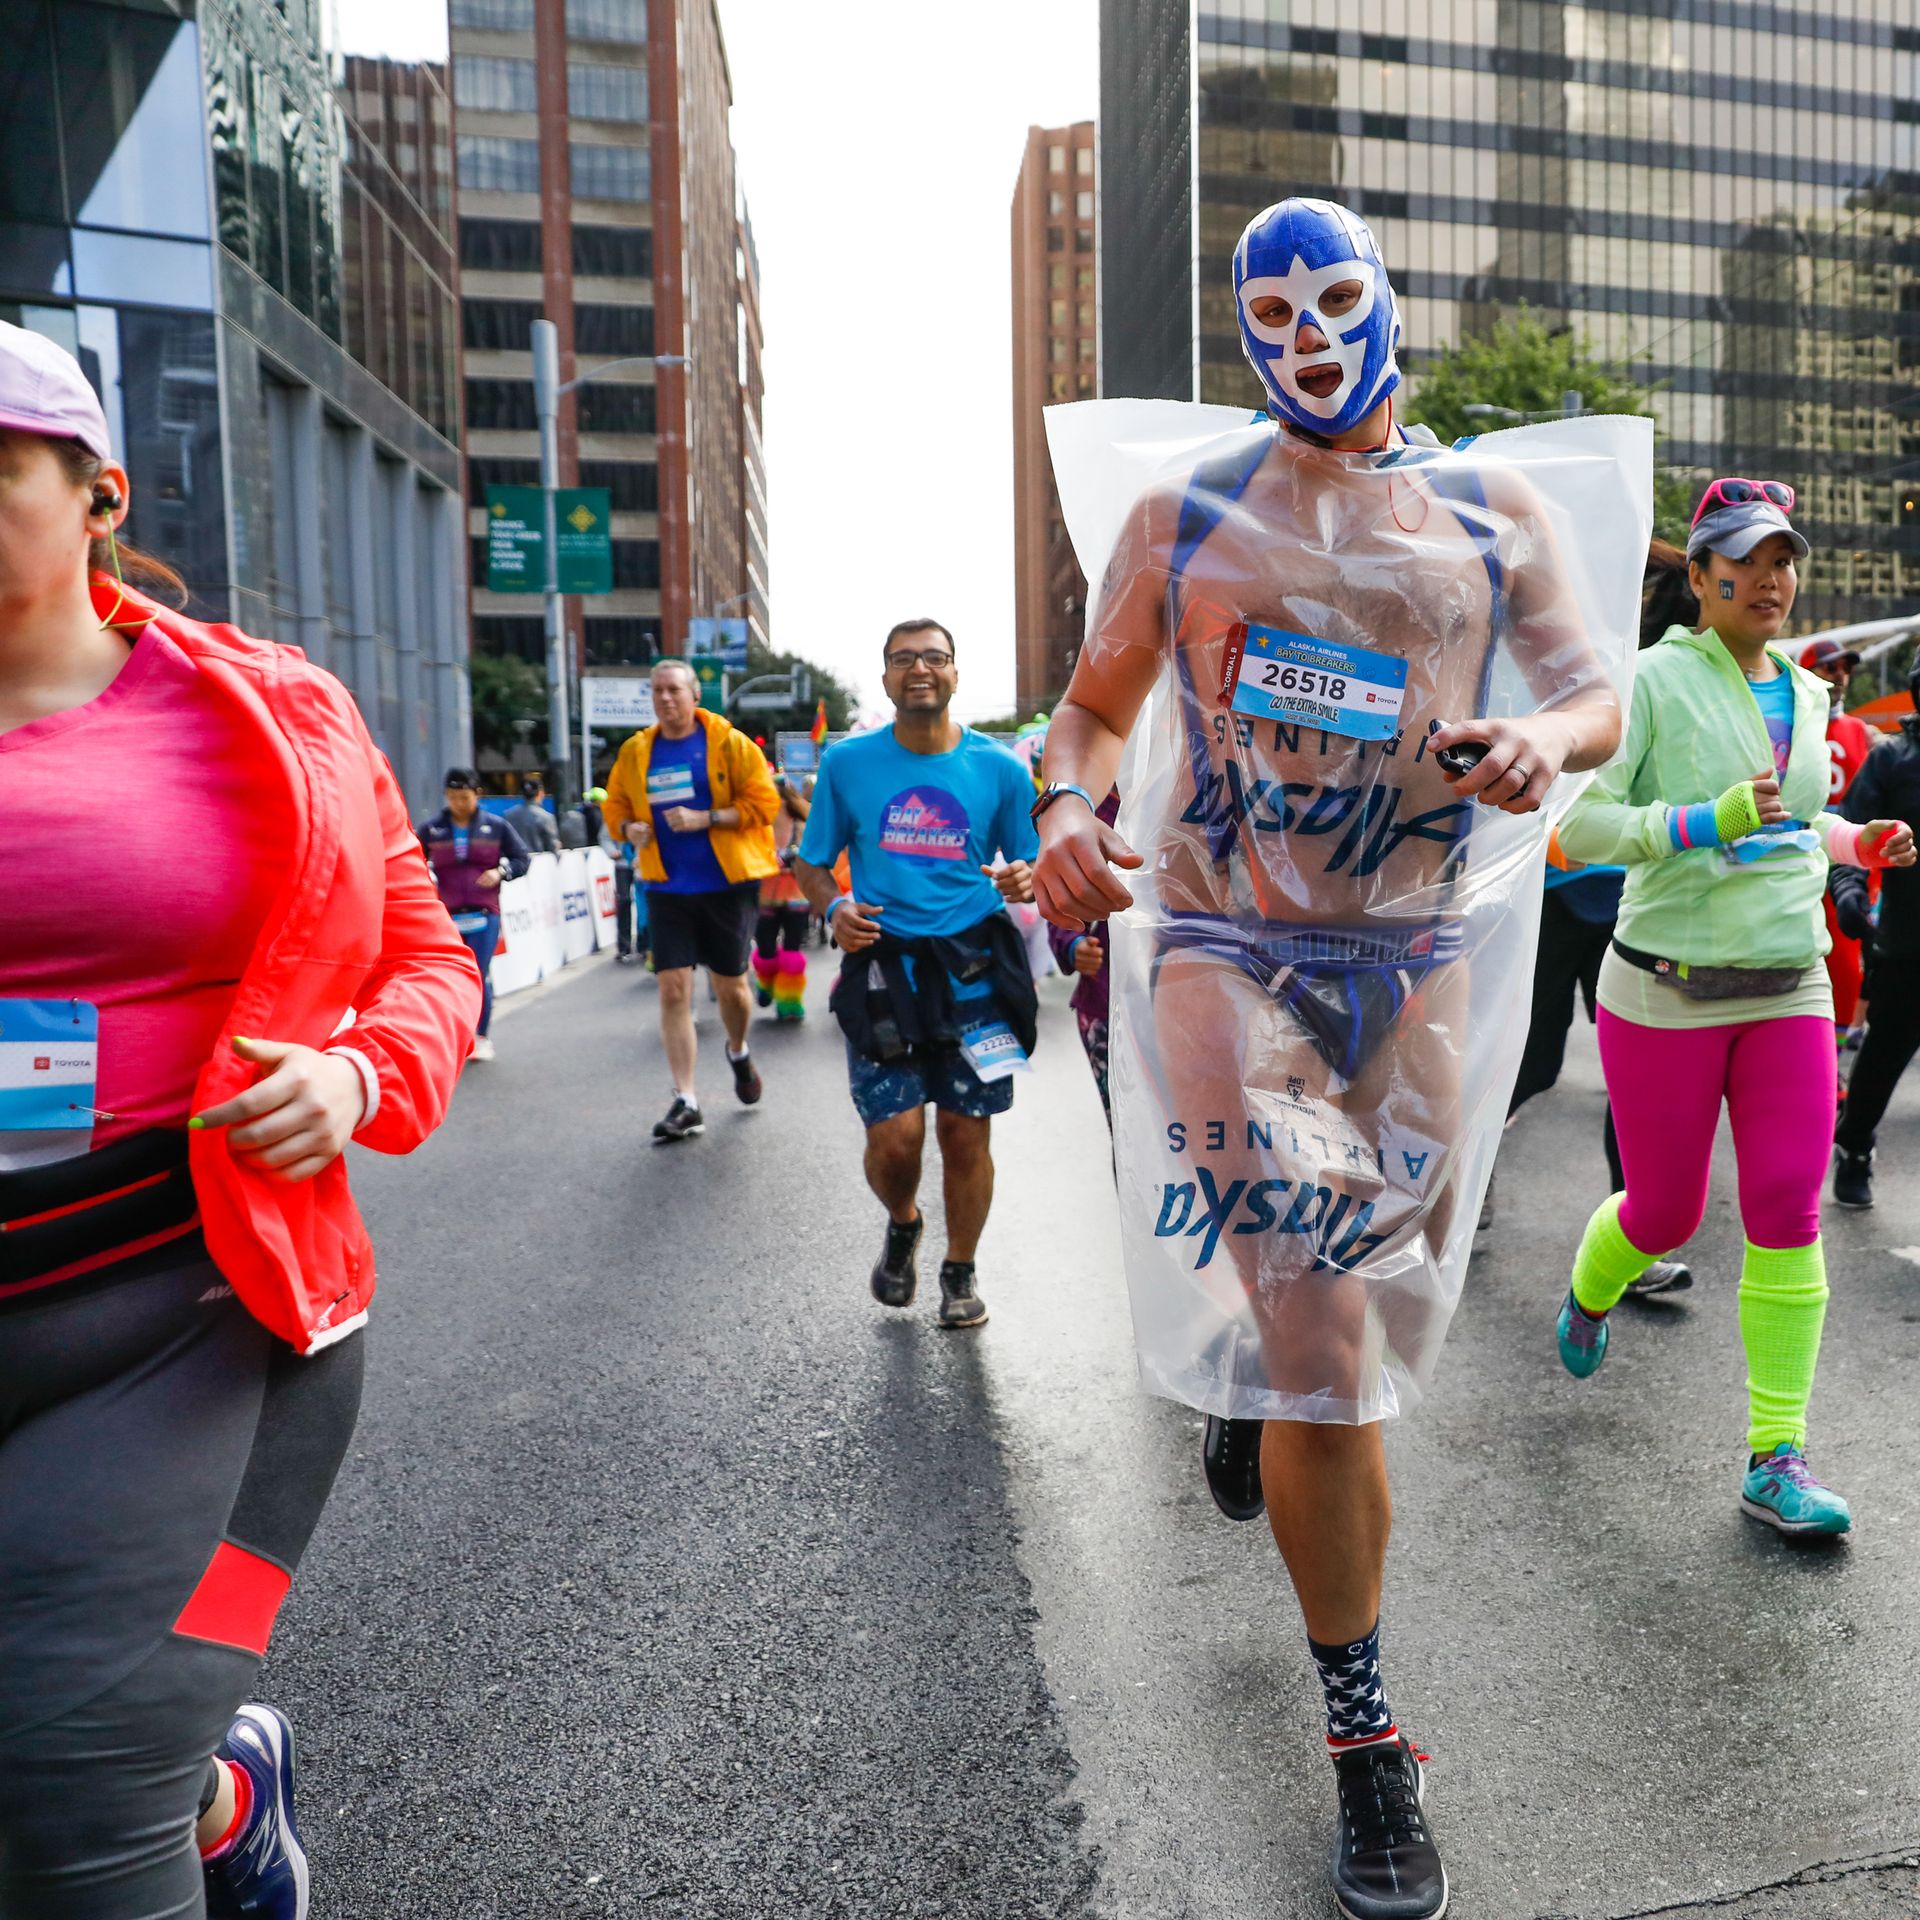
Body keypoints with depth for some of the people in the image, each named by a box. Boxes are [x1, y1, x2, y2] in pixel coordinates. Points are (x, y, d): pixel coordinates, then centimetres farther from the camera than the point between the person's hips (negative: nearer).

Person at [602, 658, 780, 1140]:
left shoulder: (729, 743, -5)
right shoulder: (635, 752, 6)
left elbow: (764, 802, -9)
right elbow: (616, 806, 17)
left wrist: (706, 818, -19)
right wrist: (629, 828, -6)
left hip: (727, 885, -2)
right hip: (668, 888, 3)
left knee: (730, 987, 7)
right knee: (673, 990, -4)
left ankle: (739, 1052, 41)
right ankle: (686, 1102, 2)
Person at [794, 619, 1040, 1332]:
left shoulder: (999, 768, 3)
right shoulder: (847, 762, 3)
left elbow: (1030, 867, 11)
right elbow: (812, 864, 10)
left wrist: (1024, 880, -13)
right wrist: (834, 908, -12)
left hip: (974, 969, 1)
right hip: (882, 964, 0)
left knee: (966, 1133, 4)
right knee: (894, 1136, -6)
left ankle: (960, 1271, 29)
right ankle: (902, 1225, 30)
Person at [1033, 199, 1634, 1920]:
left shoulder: (1493, 509, 10)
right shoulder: (1183, 509, 7)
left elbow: (1598, 691, 9)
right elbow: (1097, 701, 10)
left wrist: (1549, 738, -15)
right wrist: (1068, 802, -13)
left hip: (1411, 961, 3)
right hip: (1225, 951, -3)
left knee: (1357, 1298, 15)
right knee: (1323, 1349, -10)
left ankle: (1243, 1368, 53)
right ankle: (1367, 1740, 8)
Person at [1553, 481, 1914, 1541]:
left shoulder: (1806, 693, 12)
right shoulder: (1653, 680, -8)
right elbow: (1579, 824, -15)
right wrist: (1714, 821, -24)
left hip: (1789, 989, 5)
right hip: (1667, 993, -5)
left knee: (1788, 1218, -2)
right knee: (1664, 1213, 7)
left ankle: (1775, 1458, 8)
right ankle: (1588, 1296, 42)